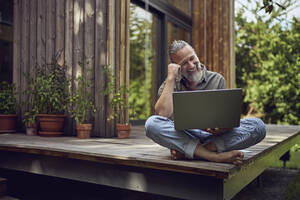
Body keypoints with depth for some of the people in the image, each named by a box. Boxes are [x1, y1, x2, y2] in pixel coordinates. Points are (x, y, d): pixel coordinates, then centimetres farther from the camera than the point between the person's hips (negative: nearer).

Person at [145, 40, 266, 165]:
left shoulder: (217, 80, 9)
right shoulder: (170, 85, 8)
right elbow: (163, 114, -12)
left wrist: (223, 128, -23)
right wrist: (171, 77, -9)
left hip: (213, 136, 2)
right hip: (183, 136, -1)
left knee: (257, 125, -22)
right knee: (152, 123, -29)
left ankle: (185, 151, -29)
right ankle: (215, 156, -33)